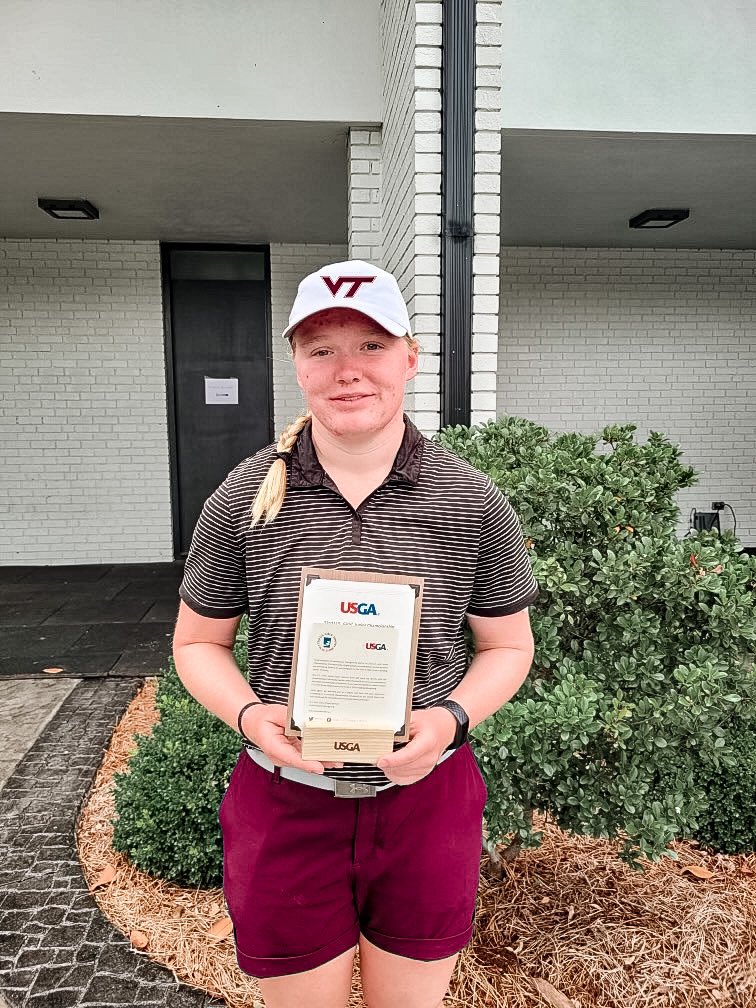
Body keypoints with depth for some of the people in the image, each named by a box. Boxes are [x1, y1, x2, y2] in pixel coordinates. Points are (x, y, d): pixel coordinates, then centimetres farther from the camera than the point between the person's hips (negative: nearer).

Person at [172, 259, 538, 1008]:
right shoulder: (245, 497, -10)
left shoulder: (474, 505, -10)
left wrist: (452, 717, -17)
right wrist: (248, 713, -18)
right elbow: (197, 643, 1)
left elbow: (508, 646, 2)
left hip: (426, 799, 1)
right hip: (285, 803, 0)